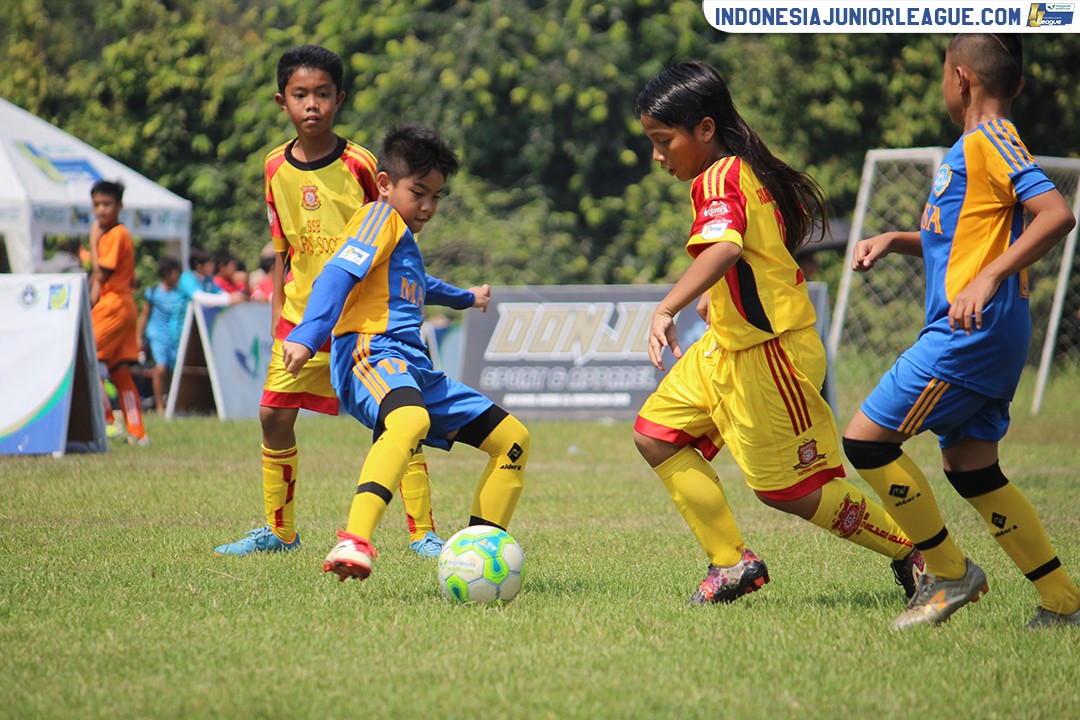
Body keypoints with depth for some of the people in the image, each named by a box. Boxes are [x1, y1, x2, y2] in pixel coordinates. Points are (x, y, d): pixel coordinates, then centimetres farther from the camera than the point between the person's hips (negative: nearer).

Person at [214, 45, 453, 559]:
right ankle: (278, 531, 20)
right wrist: (277, 316, 11)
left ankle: (423, 533, -3)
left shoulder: (359, 166, -9)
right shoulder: (277, 169, 4)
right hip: (301, 316, 4)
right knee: (274, 415, 3)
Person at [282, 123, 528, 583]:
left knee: (513, 438, 8)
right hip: (371, 352, -10)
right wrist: (307, 335, -31)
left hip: (414, 368, 10)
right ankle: (353, 544, -58)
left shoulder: (406, 240, 30)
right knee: (411, 420, -42)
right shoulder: (381, 217, 1)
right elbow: (338, 274, -16)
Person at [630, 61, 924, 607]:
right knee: (656, 435, 9)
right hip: (729, 346, 10)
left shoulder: (718, 179, -19)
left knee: (786, 489, -4)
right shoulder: (750, 171, 9)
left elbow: (723, 248, -40)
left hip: (768, 352, -10)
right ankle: (732, 562, 10)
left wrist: (667, 310, -50)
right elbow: (798, 223, 26)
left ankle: (920, 556, 8)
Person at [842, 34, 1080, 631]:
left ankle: (950, 572, -1)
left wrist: (989, 278, -28)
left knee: (867, 437, -8)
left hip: (973, 331, -10)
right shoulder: (976, 145, 20)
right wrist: (893, 240, 21)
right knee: (969, 465, 13)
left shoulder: (990, 139, -10)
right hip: (989, 336, 10)